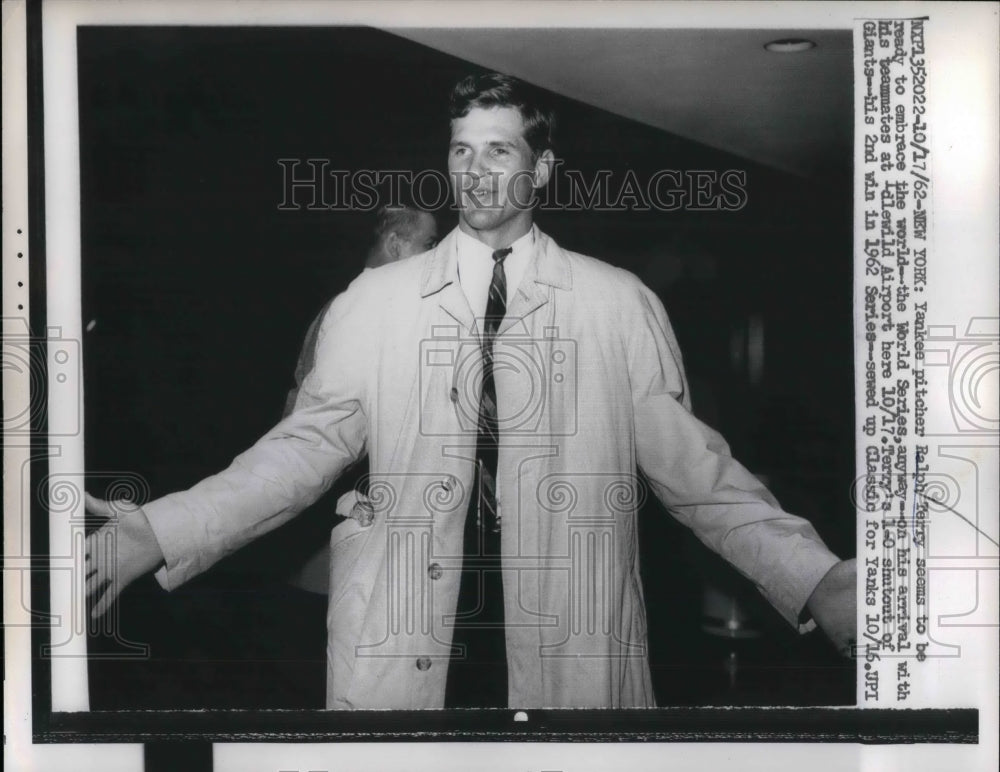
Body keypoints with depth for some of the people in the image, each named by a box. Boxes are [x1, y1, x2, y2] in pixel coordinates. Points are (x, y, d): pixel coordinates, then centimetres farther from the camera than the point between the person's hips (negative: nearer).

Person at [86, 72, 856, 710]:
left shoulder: (622, 304, 1)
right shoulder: (374, 300, 2)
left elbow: (692, 465, -1)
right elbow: (307, 445, 0)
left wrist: (819, 583, -11)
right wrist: (156, 536, -10)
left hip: (573, 655, 0)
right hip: (402, 654, 1)